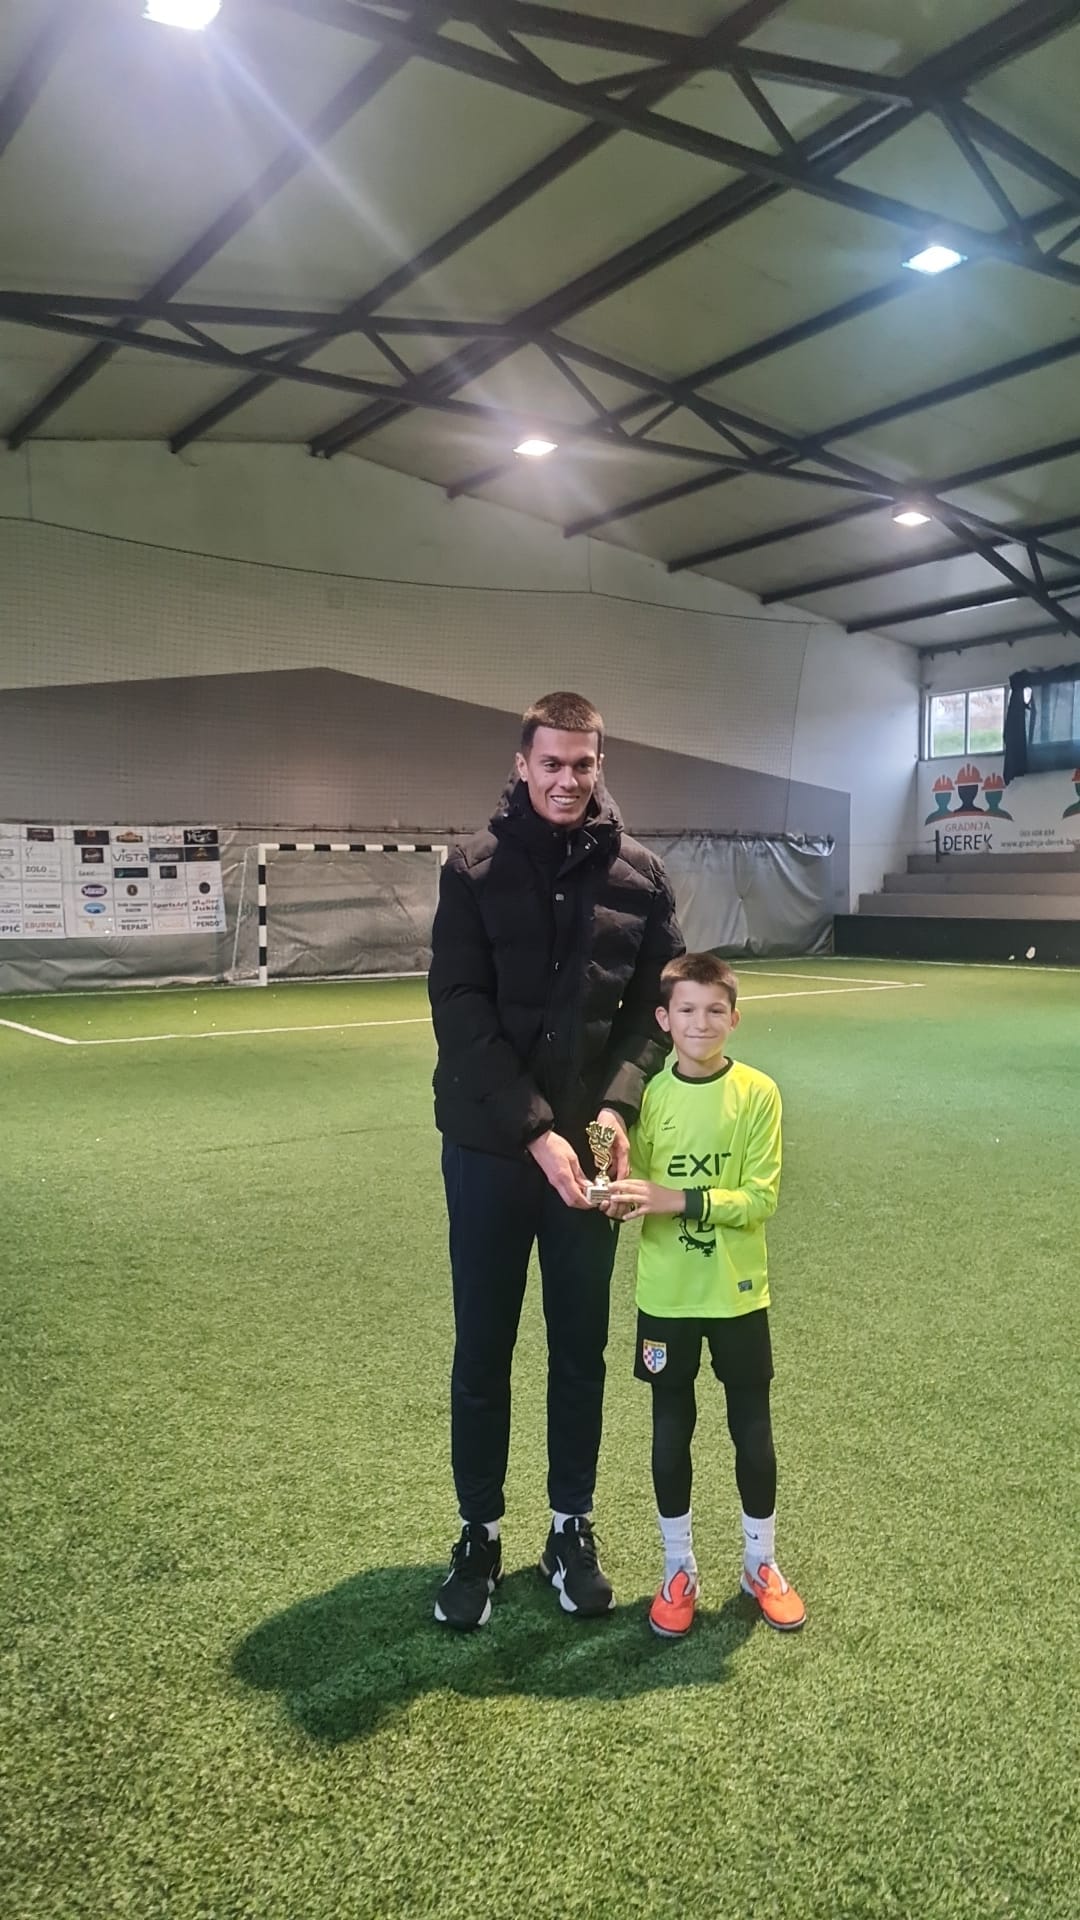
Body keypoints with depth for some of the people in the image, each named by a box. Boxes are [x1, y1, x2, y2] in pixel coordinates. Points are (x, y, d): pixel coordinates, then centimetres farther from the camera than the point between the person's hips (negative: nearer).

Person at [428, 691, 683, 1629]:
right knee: (483, 1351, 10)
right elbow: (463, 1014, -12)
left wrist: (616, 1106, -14)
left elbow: (658, 1007, 3)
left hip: (588, 1147, 2)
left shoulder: (639, 876, 1)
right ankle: (481, 1533, 28)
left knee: (581, 1349, 13)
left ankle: (572, 1527, 31)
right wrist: (535, 1130, -20)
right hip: (489, 1146, -1)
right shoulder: (475, 868, -6)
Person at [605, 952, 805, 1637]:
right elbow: (637, 1188, 2)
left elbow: (762, 1197, -13)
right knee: (672, 1431, 13)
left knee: (753, 1431, 12)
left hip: (737, 1294, -1)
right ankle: (679, 1571, 31)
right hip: (666, 1295, 1)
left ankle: (761, 1564, 34)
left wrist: (681, 1200, -24)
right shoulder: (648, 1094, -4)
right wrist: (623, 1199, -21)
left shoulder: (757, 1092, -10)